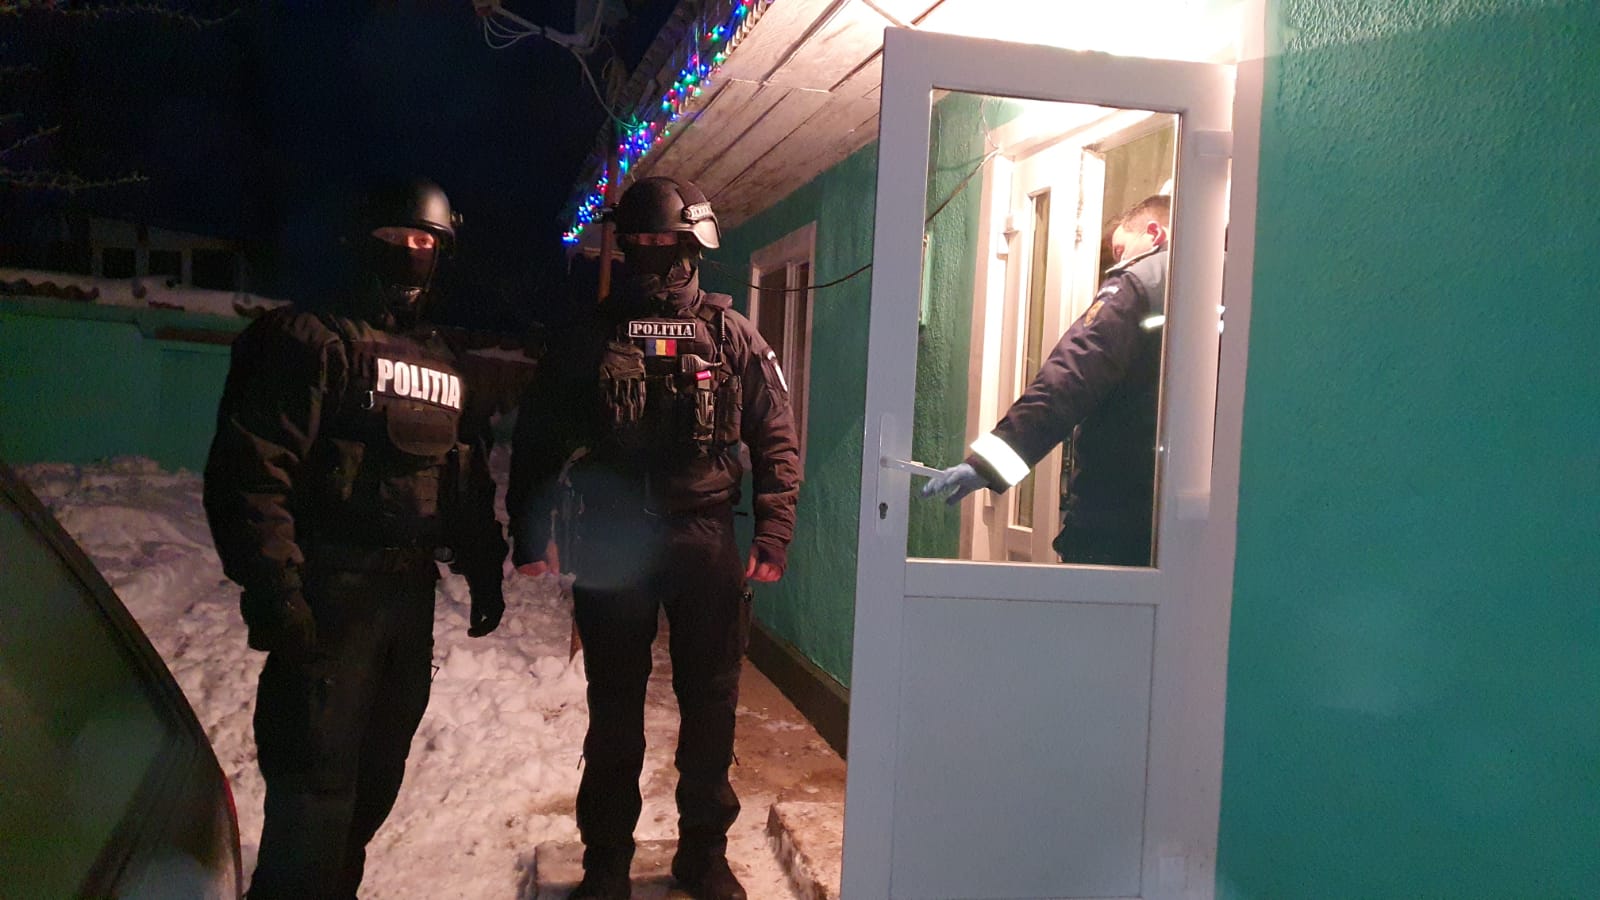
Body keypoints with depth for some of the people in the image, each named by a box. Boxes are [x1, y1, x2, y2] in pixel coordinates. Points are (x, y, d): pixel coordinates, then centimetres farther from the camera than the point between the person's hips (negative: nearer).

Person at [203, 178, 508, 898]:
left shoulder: (444, 363, 16)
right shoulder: (312, 338, -7)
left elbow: (468, 477, 21)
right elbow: (251, 466, -16)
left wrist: (483, 567, 17)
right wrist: (271, 586, -23)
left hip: (412, 592, 7)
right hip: (331, 594, -7)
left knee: (377, 774, 17)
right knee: (317, 784, -5)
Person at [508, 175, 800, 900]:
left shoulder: (731, 335, 4)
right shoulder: (589, 338, 7)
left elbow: (776, 440, 2)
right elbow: (537, 440, 9)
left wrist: (772, 536, -7)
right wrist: (529, 537, 1)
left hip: (705, 545, 0)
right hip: (610, 546, 1)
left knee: (710, 703, 8)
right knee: (614, 707, 10)